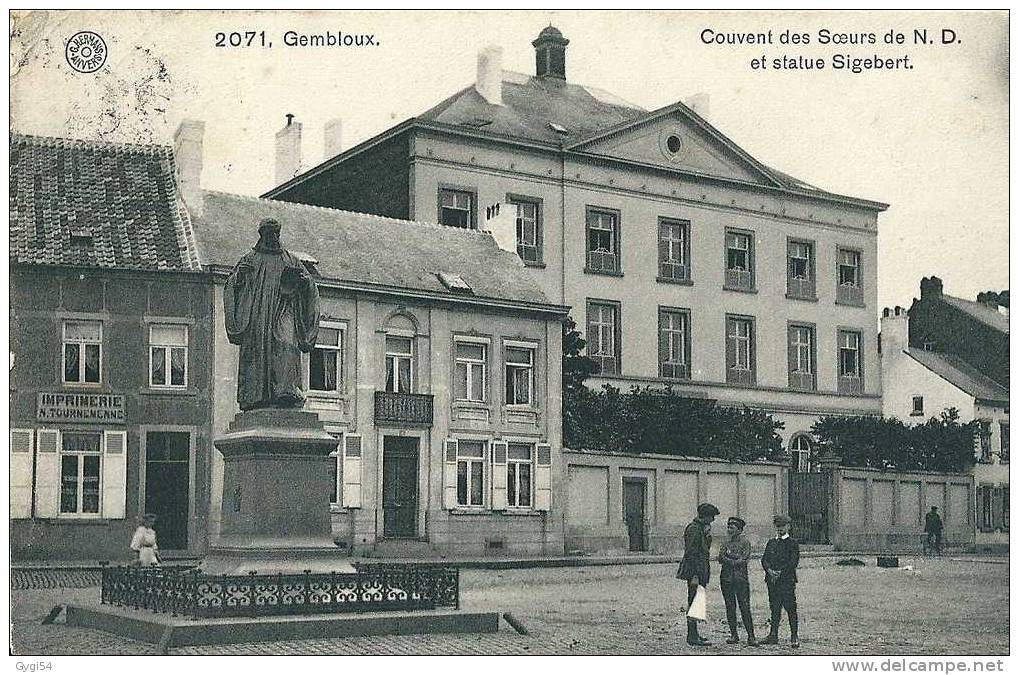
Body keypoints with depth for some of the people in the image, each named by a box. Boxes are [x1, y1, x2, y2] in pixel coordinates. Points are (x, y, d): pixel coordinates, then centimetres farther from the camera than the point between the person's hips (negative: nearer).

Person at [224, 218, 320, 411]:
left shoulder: (291, 260, 20)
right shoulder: (250, 259, 18)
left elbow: (310, 288, 17)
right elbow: (231, 285, 12)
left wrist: (303, 280, -6)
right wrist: (239, 274, -9)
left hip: (283, 309, 0)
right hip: (256, 313, 1)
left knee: (286, 344, -23)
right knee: (257, 351, -9)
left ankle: (287, 390, -37)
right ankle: (256, 397, -7)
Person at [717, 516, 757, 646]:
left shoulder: (745, 542, 2)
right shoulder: (725, 543, 15)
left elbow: (744, 559, -8)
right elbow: (720, 558, 3)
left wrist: (729, 558, -7)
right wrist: (734, 560, -10)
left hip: (741, 578, -4)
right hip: (727, 578, 4)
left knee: (745, 607, -8)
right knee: (730, 607, 4)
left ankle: (751, 636, -5)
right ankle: (734, 635, 11)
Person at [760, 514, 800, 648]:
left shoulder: (793, 543, 2)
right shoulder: (771, 543, 18)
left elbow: (793, 562, -8)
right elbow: (764, 559, 10)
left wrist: (780, 572, -15)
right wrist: (769, 570, -9)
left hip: (787, 581, -5)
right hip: (772, 581, 5)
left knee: (790, 609, -6)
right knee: (774, 609, 8)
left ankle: (794, 637, -4)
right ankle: (773, 636, 11)